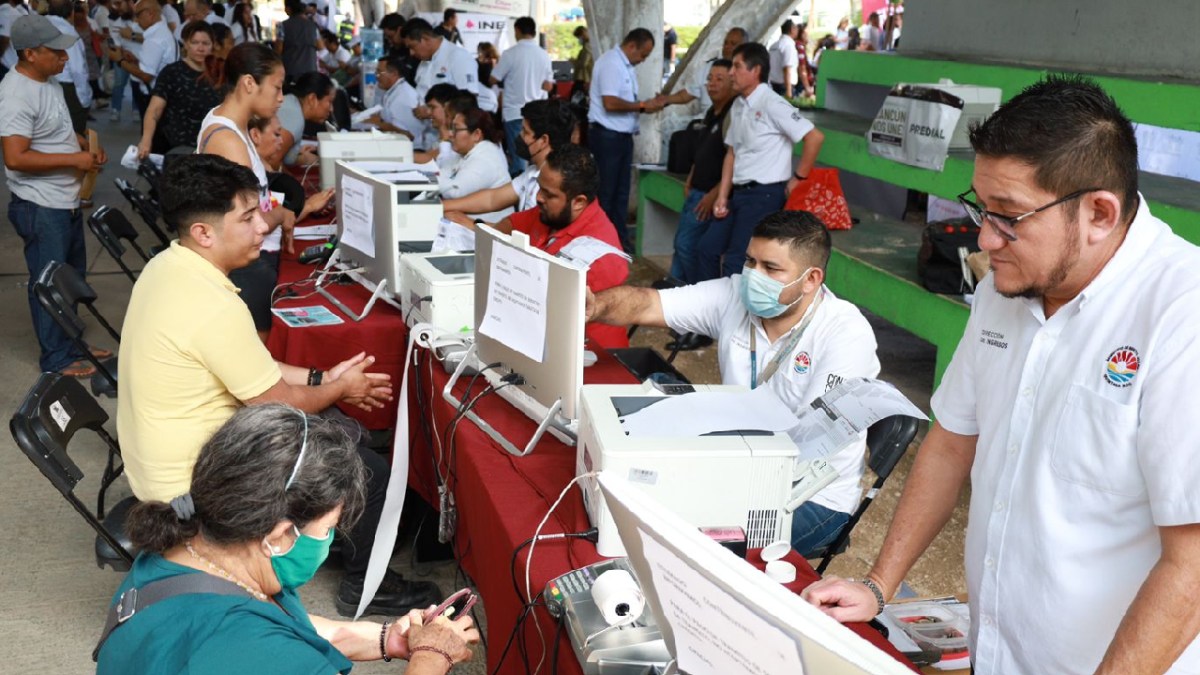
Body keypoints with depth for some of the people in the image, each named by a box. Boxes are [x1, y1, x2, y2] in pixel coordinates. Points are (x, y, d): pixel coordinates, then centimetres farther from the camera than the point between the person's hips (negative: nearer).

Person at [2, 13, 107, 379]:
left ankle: (71, 345, 37)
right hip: (41, 208, -10)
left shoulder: (48, 81, 8)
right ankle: (56, 359, 16)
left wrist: (86, 144, 5)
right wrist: (74, 159, -23)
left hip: (66, 201, 10)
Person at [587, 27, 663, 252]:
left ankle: (620, 239, 22)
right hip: (607, 136, -10)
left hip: (623, 136, 10)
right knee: (605, 192, -1)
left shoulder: (626, 65, 15)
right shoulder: (611, 63, -15)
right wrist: (642, 105, -17)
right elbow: (610, 103, -24)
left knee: (621, 191, 14)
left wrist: (649, 105, 3)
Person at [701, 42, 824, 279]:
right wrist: (722, 197, 7)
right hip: (739, 191, 8)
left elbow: (815, 137, -18)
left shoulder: (771, 104, -14)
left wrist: (798, 178, -11)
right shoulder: (738, 106, 11)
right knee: (709, 247, 8)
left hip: (765, 193, -8)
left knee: (735, 261, -8)